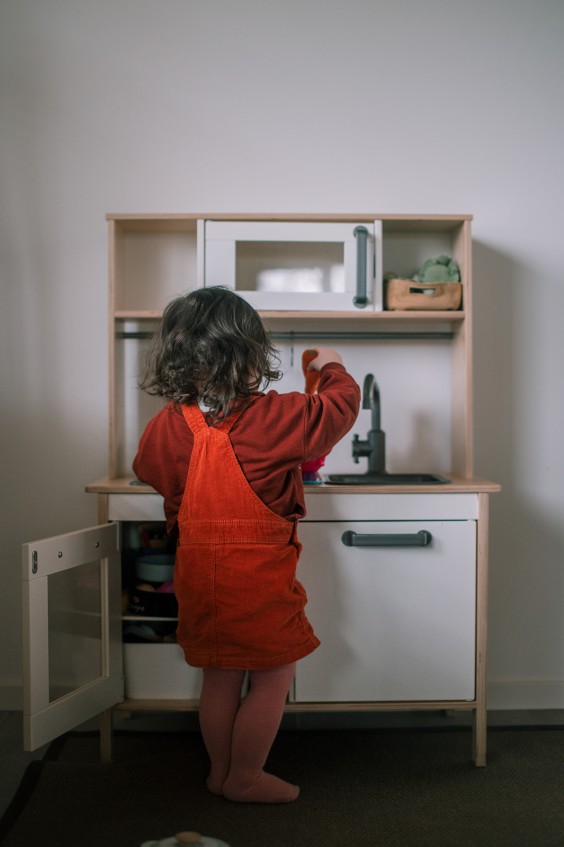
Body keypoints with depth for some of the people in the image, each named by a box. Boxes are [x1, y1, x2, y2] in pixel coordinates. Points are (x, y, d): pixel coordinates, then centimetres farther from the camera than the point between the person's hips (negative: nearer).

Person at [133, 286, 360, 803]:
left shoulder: (167, 426, -6)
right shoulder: (275, 418, -20)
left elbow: (148, 470, 14)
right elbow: (342, 405, -6)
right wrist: (332, 367, 14)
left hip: (199, 575, 6)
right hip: (259, 576, -5)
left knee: (220, 678, 22)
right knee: (273, 677, 15)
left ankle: (220, 771, 38)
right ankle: (246, 778, 28)